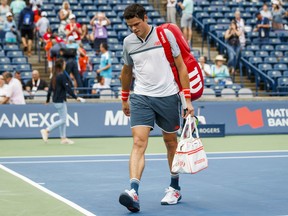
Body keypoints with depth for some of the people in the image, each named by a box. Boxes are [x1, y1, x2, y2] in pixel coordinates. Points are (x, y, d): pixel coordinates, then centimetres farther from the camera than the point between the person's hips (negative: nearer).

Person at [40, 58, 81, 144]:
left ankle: (63, 138, 14)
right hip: (60, 101, -9)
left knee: (63, 119, 12)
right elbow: (68, 88, -19)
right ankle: (46, 131, -6)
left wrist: (48, 99, 20)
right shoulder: (62, 76, -16)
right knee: (63, 120, -3)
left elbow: (50, 88, 12)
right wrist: (75, 97, -15)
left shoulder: (54, 76, 8)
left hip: (56, 100, 9)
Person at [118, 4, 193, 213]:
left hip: (167, 97, -1)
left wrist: (188, 99, -5)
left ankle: (175, 188, 29)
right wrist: (124, 99, 28)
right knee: (139, 143, -15)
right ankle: (134, 192, -26)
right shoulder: (128, 42, 5)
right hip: (141, 98, 1)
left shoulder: (165, 34, -5)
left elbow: (181, 66, -1)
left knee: (171, 142, 12)